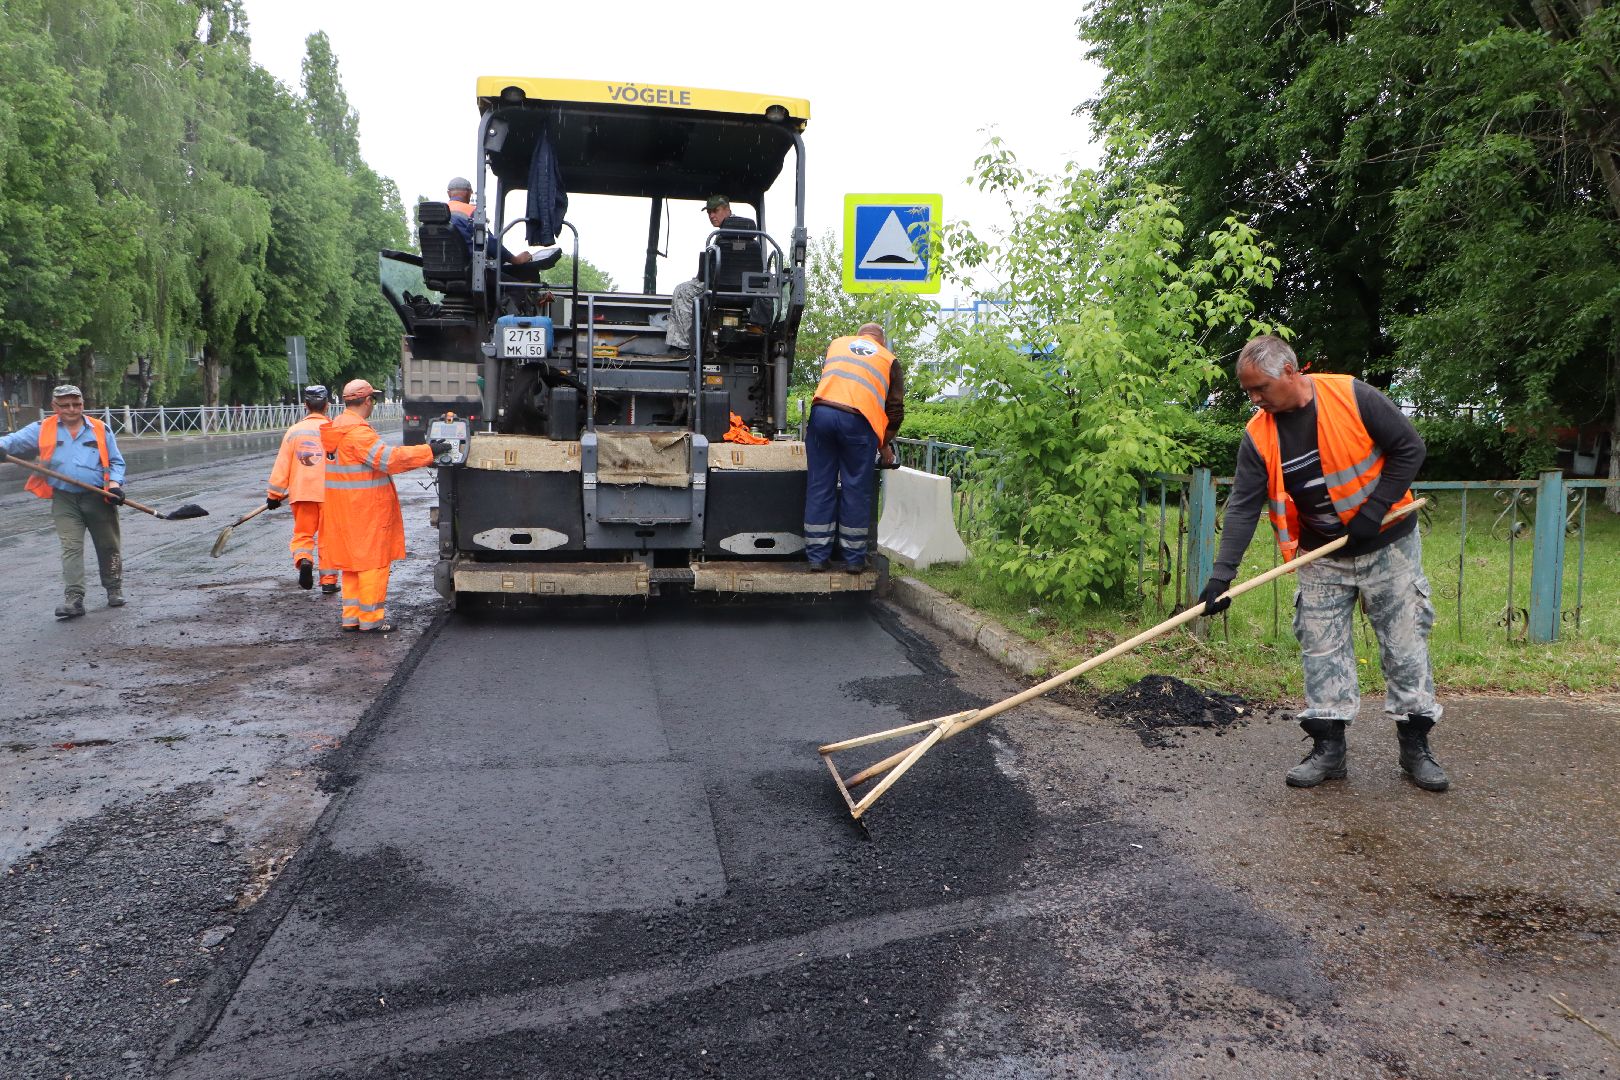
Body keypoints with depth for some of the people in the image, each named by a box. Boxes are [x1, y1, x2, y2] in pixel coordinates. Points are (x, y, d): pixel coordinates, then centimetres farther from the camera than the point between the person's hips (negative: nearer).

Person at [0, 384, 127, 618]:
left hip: (99, 498, 0)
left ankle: (114, 589, 25)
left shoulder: (100, 430, 5)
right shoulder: (43, 429, 4)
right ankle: (73, 599, -8)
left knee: (108, 546, 9)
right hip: (64, 500, 0)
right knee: (71, 548, -6)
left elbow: (115, 461, 8)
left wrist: (114, 484, -8)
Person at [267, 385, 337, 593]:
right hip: (329, 491, -1)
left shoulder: (294, 431, 0)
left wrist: (274, 494, 9)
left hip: (301, 492, 1)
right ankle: (328, 580, 10)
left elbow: (282, 465, 2)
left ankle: (303, 560, -14)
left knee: (302, 533, 14)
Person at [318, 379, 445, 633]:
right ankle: (371, 619, 4)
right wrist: (429, 451, -22)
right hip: (365, 510, -10)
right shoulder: (357, 431, -19)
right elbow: (388, 458, -26)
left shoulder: (337, 427, 13)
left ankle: (352, 617, 21)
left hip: (344, 508, 10)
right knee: (373, 560, -1)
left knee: (352, 561, 15)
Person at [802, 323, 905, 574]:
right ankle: (854, 558, 12)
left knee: (820, 487, 7)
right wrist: (885, 444, 28)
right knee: (856, 491, 7)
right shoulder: (889, 360, 20)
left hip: (822, 411, 2)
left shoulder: (837, 344, 27)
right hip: (859, 421, -2)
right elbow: (895, 408, 17)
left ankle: (817, 556, 11)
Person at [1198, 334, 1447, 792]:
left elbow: (1410, 447, -10)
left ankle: (1415, 747, 15)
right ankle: (1328, 748, 13)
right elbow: (1243, 507, -10)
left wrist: (1375, 509, -17)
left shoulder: (1352, 396, -17)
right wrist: (1222, 574, -18)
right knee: (1322, 650, 4)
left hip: (1388, 546, -3)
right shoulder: (1259, 435, -8)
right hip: (1322, 558, 3)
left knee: (1405, 644, 3)